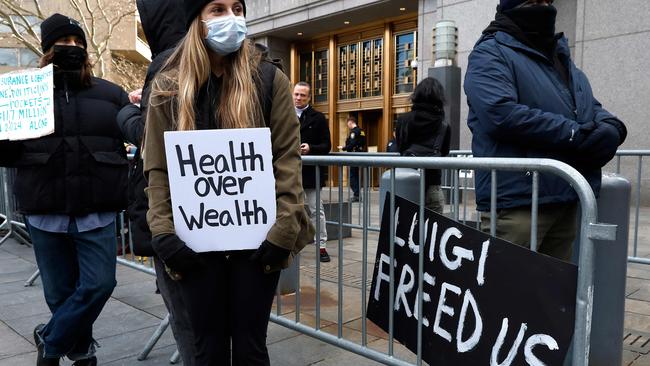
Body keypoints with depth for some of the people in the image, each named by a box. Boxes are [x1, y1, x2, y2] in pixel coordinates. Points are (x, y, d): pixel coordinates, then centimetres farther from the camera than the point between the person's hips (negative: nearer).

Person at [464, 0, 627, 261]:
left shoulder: (561, 57, 23)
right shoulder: (491, 53, -4)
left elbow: (592, 107, 24)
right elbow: (500, 112, -21)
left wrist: (610, 128, -2)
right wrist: (578, 135, -15)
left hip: (566, 198, 8)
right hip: (517, 200, -8)